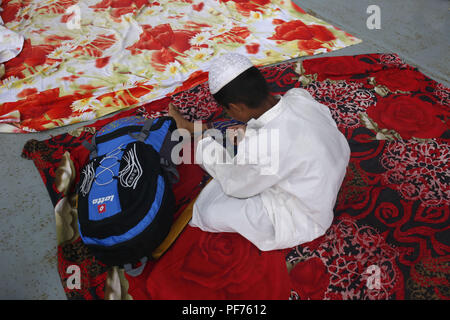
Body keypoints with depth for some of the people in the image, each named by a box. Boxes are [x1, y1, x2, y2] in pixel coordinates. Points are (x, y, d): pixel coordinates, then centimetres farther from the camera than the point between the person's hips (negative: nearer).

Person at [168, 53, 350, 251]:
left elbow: (234, 185, -16)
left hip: (303, 219, -7)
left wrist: (204, 139, -5)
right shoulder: (299, 96, -18)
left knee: (210, 211, -7)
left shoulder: (266, 146, -37)